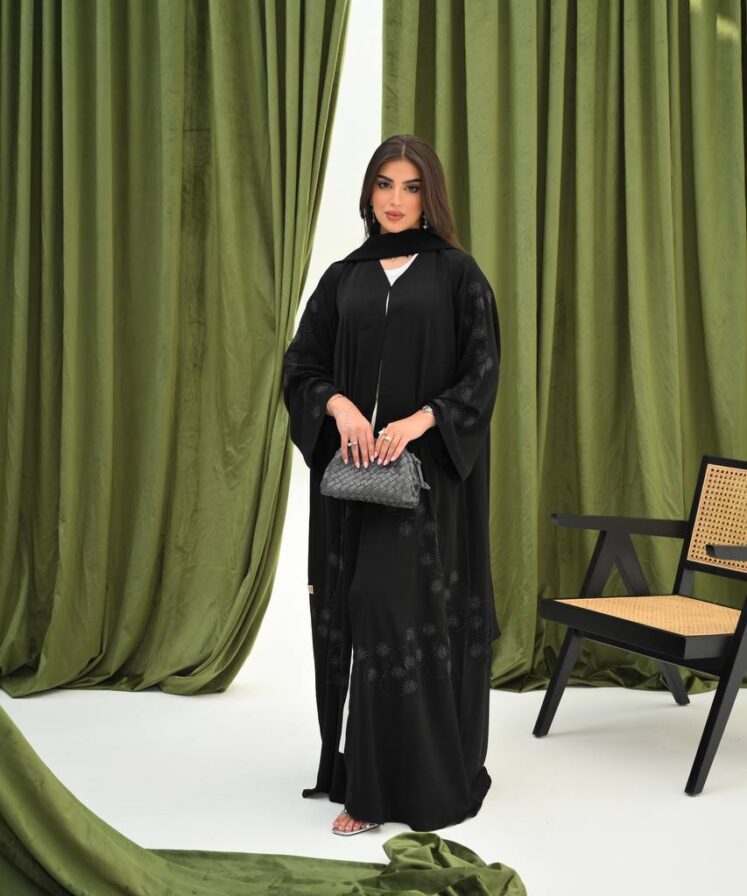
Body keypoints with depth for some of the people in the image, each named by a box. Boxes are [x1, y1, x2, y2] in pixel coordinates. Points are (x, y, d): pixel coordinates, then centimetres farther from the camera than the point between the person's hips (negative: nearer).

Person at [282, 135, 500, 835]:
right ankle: (363, 777, 16)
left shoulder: (458, 273, 3)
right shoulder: (342, 278, 12)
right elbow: (300, 366, 7)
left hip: (430, 469, -3)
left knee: (405, 612, -9)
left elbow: (482, 376, -3)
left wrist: (418, 421, -18)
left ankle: (417, 781, 0)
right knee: (355, 616, 4)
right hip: (354, 469, 4)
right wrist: (339, 405, -13)